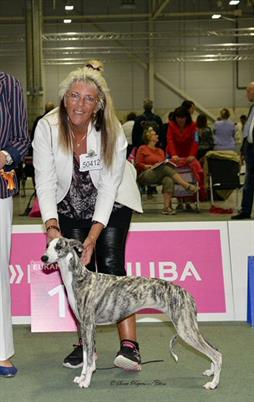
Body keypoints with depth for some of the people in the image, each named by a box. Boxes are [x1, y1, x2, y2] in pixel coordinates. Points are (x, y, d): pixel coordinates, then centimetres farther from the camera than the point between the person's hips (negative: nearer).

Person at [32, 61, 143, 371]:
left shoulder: (111, 131, -26)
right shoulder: (47, 128, -23)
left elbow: (109, 186, -23)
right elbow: (45, 183, -20)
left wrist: (94, 235, -30)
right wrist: (51, 226, -33)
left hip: (112, 200, -2)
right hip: (71, 203, 2)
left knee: (110, 263, -15)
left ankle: (129, 344, -16)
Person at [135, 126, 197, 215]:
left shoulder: (160, 151, 27)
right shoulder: (142, 149, 13)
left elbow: (164, 163, 17)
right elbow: (138, 164, 4)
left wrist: (168, 163, -6)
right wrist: (149, 166, -10)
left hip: (160, 176, 4)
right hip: (145, 175, -4)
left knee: (168, 180, -34)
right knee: (165, 168, -33)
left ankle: (166, 207, -44)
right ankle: (187, 186, -35)